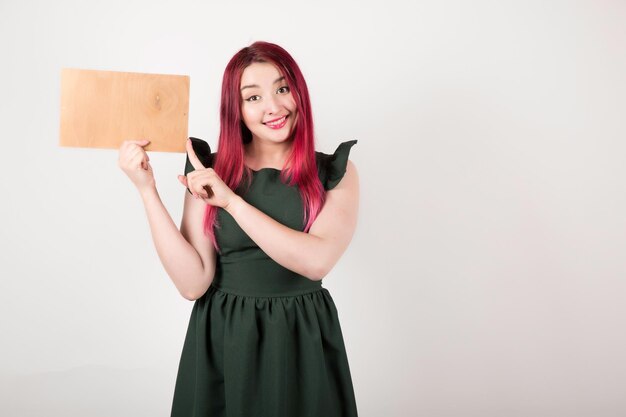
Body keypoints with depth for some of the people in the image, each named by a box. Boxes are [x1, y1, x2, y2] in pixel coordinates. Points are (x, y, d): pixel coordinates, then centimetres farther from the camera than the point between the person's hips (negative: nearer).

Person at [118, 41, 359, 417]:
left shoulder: (335, 173, -4)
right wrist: (147, 189, -14)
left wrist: (232, 200, -20)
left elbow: (317, 260, -20)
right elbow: (193, 283, -10)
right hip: (223, 343, 1)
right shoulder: (210, 172, -2)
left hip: (303, 344, 0)